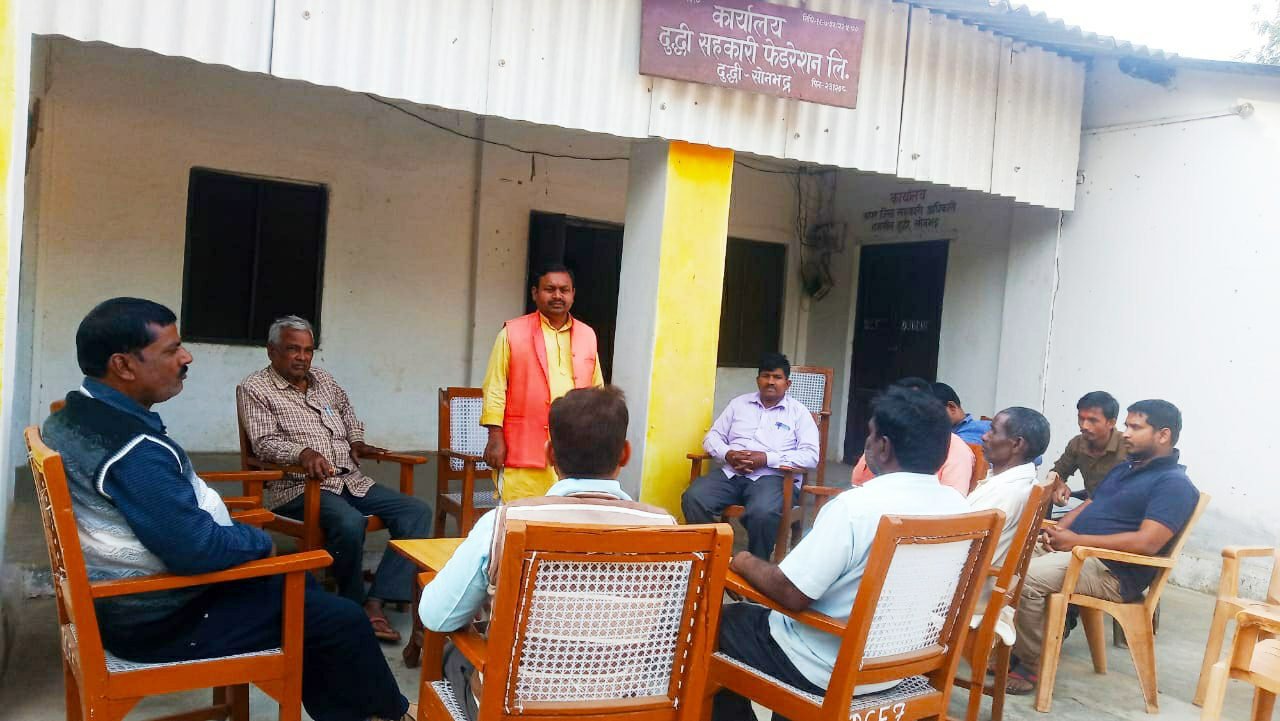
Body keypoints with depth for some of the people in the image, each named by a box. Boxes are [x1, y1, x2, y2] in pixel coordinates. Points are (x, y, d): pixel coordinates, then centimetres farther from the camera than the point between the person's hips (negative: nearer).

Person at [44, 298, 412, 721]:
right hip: (162, 618, -10)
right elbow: (198, 549, -31)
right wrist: (261, 542, -11)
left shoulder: (77, 416, 2)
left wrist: (240, 533, 6)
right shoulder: (133, 448, -30)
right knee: (342, 620, -3)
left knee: (299, 586, 22)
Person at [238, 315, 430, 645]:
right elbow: (264, 442, -11)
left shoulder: (324, 380, 20)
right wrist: (302, 452, -29)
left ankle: (376, 602, -23)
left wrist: (356, 440, 21)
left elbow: (347, 411, 39)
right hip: (298, 486, -7)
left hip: (351, 481, 7)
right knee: (349, 522, -37)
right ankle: (355, 604, -11)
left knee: (417, 511, -13)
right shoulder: (255, 388, 1)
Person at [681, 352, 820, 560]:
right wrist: (728, 454, -7)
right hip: (730, 472, 3)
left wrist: (766, 458, -14)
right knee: (693, 498, -27)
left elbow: (811, 456, -3)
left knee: (763, 513, -37)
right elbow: (712, 437, 17)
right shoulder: (739, 403, 19)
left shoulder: (798, 412, 9)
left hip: (771, 477, -3)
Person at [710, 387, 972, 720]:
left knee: (726, 619, 17)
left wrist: (747, 564, -5)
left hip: (828, 670, -7)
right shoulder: (958, 507, -7)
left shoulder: (857, 505, -28)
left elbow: (791, 594, -25)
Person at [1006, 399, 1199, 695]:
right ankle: (1009, 647, 1)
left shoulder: (1174, 484, -10)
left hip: (1112, 573, -9)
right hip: (1076, 552, 9)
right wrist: (1059, 529, -1)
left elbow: (1147, 543, -22)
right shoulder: (1123, 469, 20)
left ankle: (1031, 667, -12)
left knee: (1025, 577, -28)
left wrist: (1077, 540, -19)